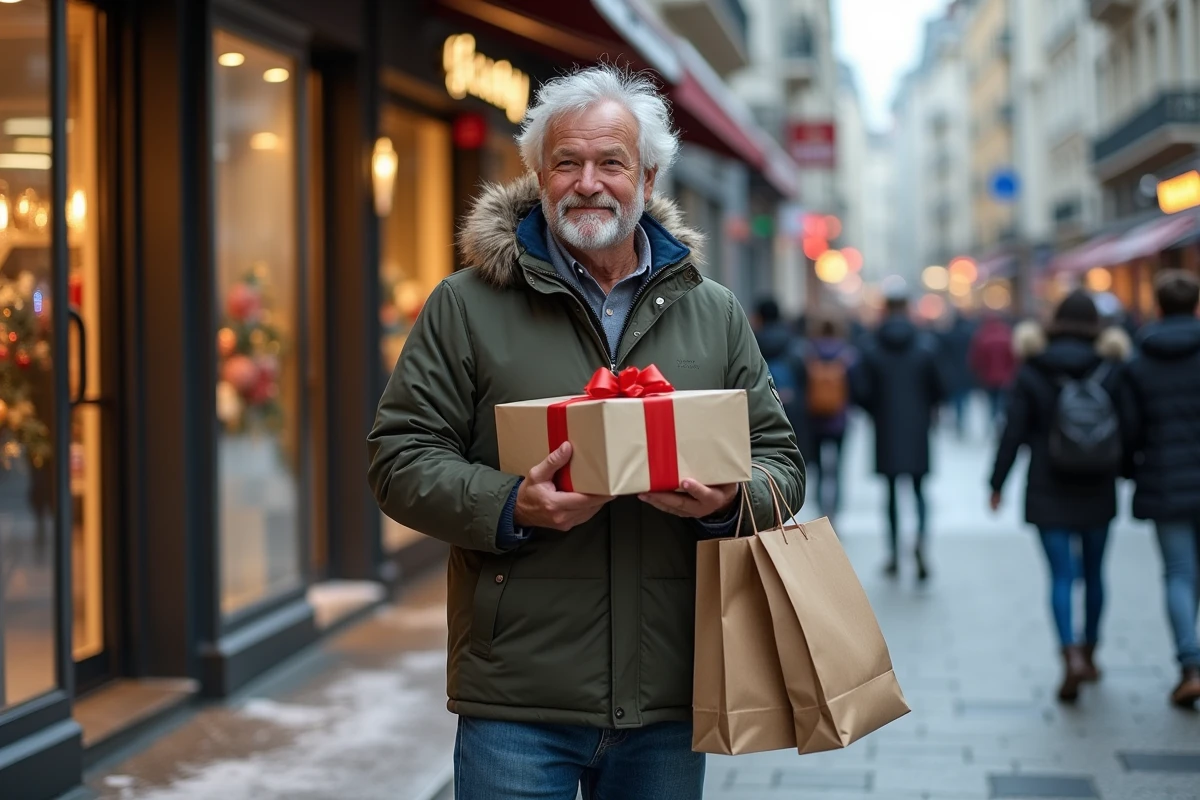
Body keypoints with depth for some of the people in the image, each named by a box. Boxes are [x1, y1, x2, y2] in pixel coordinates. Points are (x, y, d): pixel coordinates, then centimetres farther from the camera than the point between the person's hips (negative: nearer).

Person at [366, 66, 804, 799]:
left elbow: (780, 461, 12)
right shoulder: (468, 307, 1)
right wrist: (510, 508, -18)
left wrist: (729, 502, -11)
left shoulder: (715, 314, 11)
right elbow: (400, 457, -1)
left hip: (669, 692, 3)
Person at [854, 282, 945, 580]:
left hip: (887, 432, 0)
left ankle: (894, 555, 16)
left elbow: (861, 392, -8)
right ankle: (920, 540, -16)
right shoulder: (926, 344, -6)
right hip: (918, 431, 0)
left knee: (892, 492, 12)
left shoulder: (871, 348, -7)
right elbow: (939, 389, -5)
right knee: (919, 489, 10)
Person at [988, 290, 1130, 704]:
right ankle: (1089, 652, 28)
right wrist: (1126, 470, 16)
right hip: (1097, 491, 2)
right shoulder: (1111, 368, -3)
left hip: (1049, 491, -2)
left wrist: (997, 483, 2)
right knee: (1093, 572, 16)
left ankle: (1071, 656, -20)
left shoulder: (1031, 372, -6)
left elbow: (1013, 433, -6)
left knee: (1061, 576, -2)